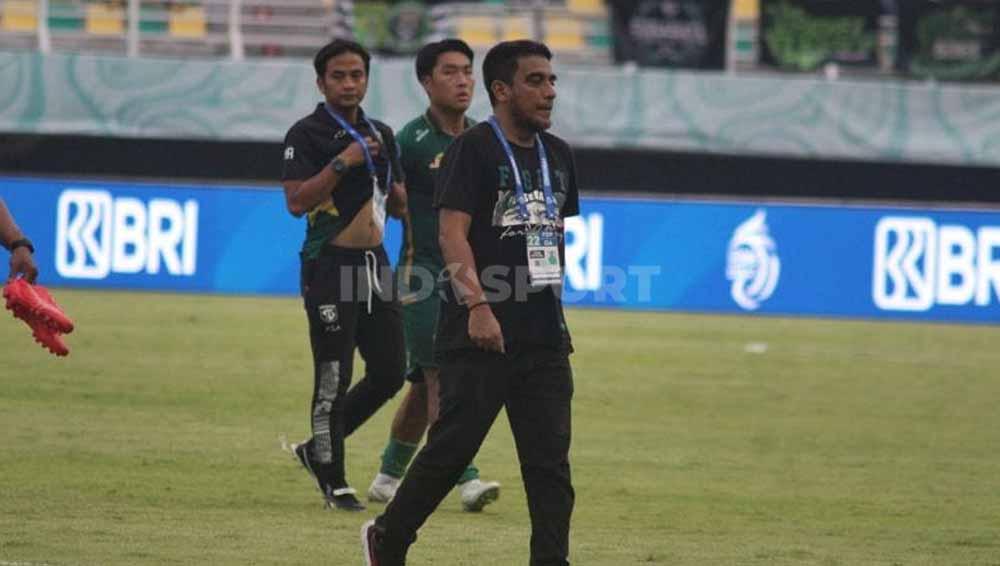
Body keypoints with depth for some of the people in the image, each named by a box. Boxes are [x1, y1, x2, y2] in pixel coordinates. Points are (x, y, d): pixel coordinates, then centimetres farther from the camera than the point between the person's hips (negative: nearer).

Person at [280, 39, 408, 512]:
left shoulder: (382, 135, 15)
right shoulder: (307, 134, -6)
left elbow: (398, 203, 21)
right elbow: (296, 202, -16)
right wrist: (343, 162, -20)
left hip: (376, 263, 7)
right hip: (331, 265, -7)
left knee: (389, 373, 7)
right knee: (333, 379, -5)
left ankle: (318, 449, 23)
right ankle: (333, 481, 5)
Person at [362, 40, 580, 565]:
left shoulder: (556, 155, 14)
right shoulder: (473, 149, -7)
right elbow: (452, 234, -15)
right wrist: (478, 306, -27)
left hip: (544, 337, 6)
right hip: (480, 334, -6)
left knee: (550, 459, 1)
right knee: (453, 448, 0)